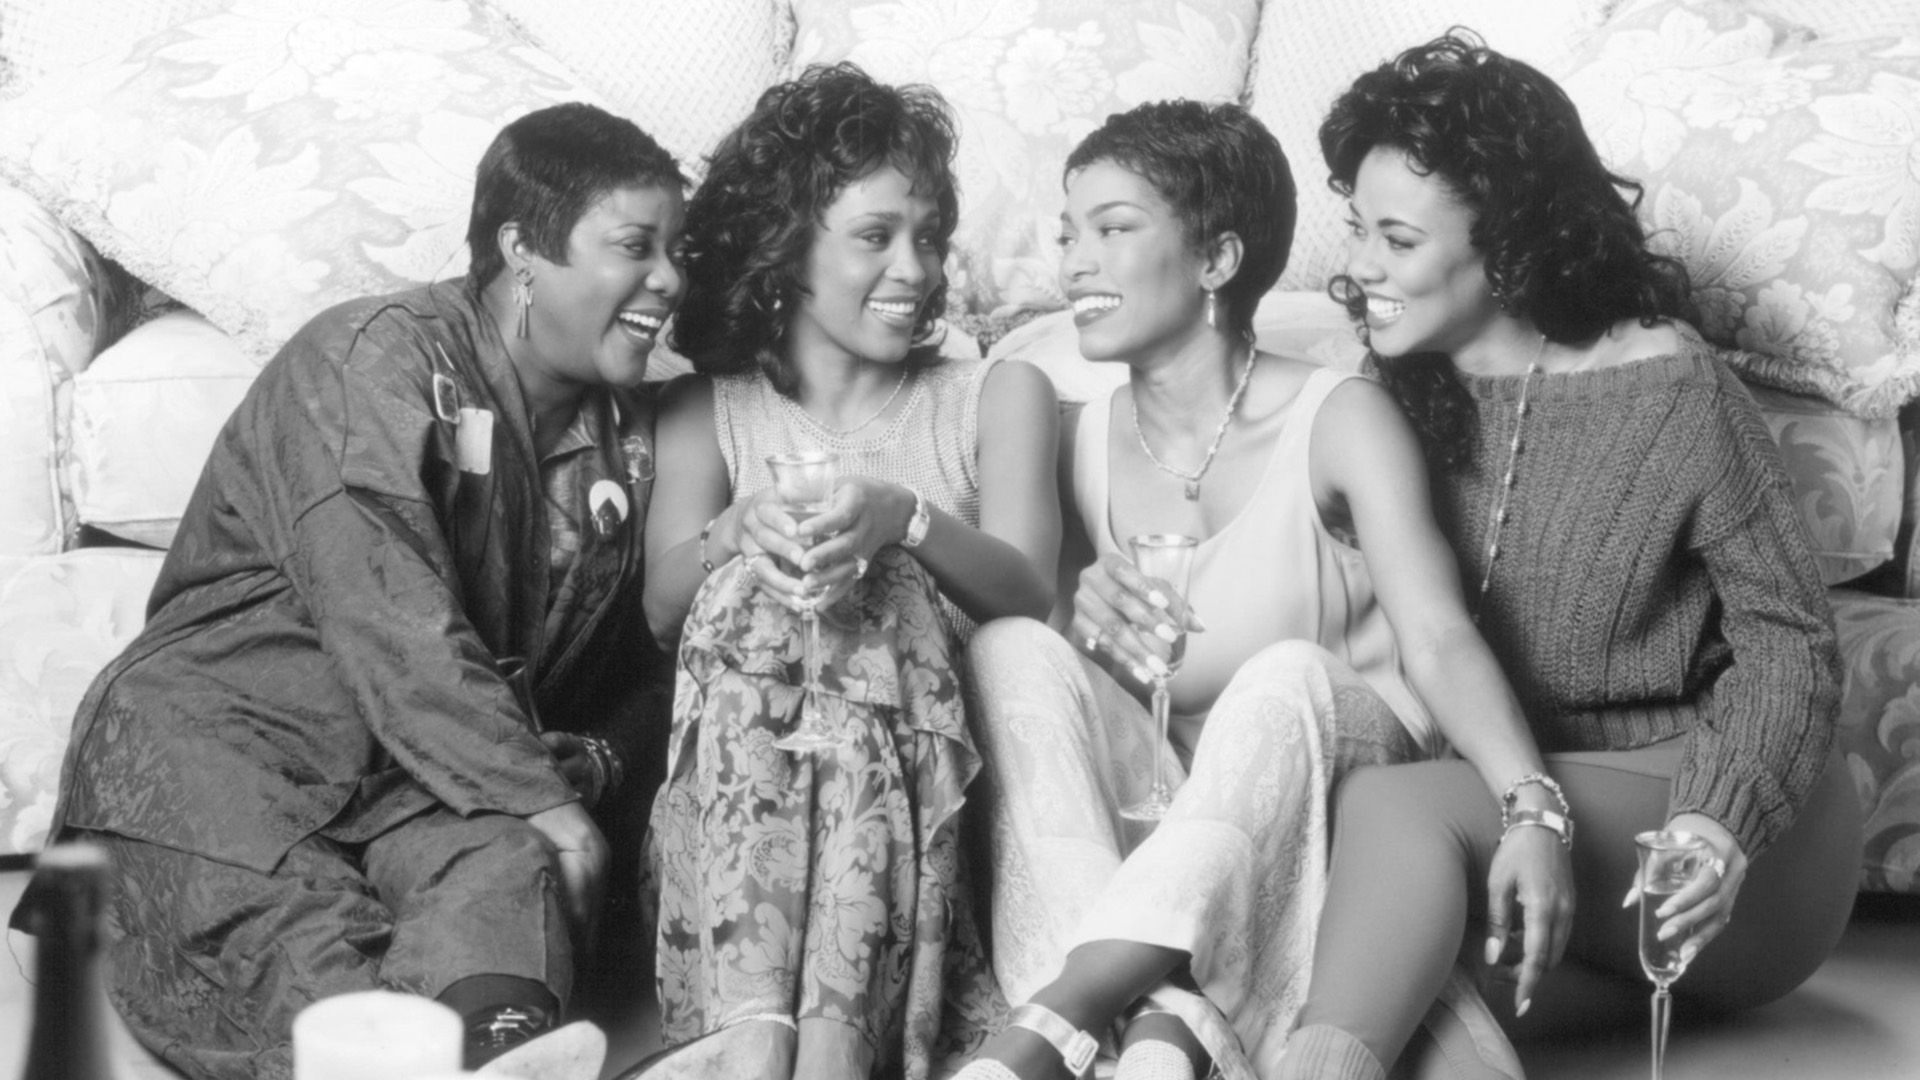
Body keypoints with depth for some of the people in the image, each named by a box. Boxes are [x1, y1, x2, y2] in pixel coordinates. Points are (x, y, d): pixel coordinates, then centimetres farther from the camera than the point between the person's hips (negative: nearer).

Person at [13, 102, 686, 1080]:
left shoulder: (624, 432, 16)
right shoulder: (374, 357, -8)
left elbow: (633, 666, 19)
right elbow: (389, 628, -18)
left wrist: (586, 764, -3)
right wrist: (536, 797, -22)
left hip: (445, 768, 3)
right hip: (222, 730, -3)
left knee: (508, 867, -32)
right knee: (309, 949, -34)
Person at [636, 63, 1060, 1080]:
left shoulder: (997, 397, 18)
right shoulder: (708, 409, 18)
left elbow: (1029, 594, 1)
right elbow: (664, 601, 1)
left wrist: (907, 519, -21)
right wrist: (742, 530, -23)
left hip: (928, 766, 0)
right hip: (738, 774, 1)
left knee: (879, 601, -30)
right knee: (754, 593, -29)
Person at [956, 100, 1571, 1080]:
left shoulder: (1336, 421, -4)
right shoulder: (1082, 440, 8)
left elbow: (1437, 638, -17)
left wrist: (1533, 811, -35)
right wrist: (1082, 618, -18)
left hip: (1317, 809, -3)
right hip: (1135, 819, 4)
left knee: (1287, 675, -34)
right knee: (1012, 646, -20)